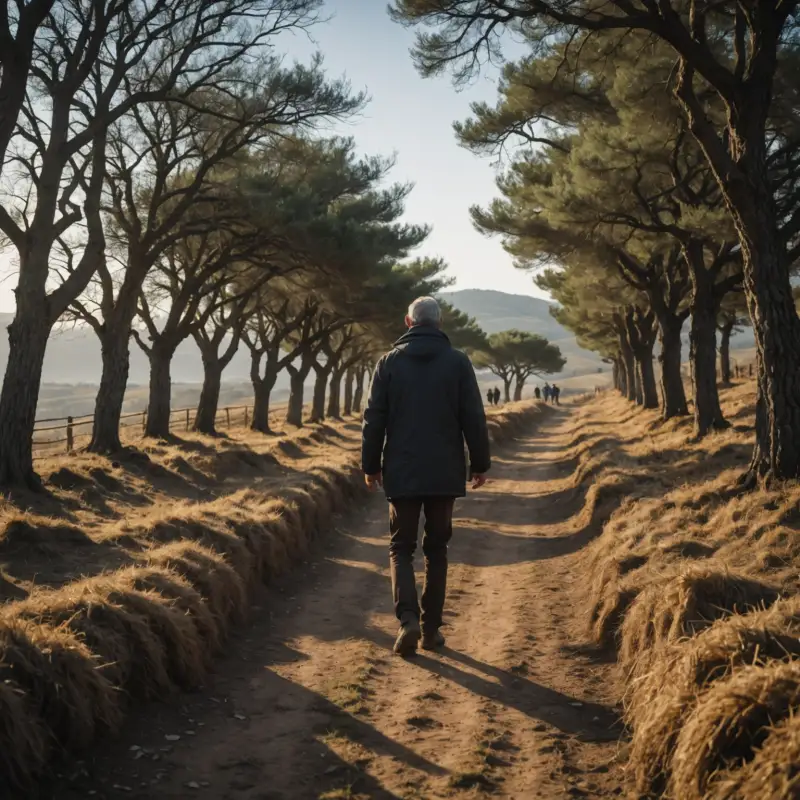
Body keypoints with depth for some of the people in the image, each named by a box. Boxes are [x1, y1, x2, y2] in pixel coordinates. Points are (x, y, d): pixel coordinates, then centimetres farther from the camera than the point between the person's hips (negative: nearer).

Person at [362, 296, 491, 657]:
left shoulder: (389, 362, 0)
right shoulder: (457, 361, -1)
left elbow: (373, 419, -1)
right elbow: (474, 418, -3)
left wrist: (371, 465, 8)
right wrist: (480, 464, 6)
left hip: (402, 474, 0)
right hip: (445, 473, 0)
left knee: (401, 548, 9)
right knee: (436, 549, 13)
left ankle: (409, 619, -10)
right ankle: (431, 628, 14)